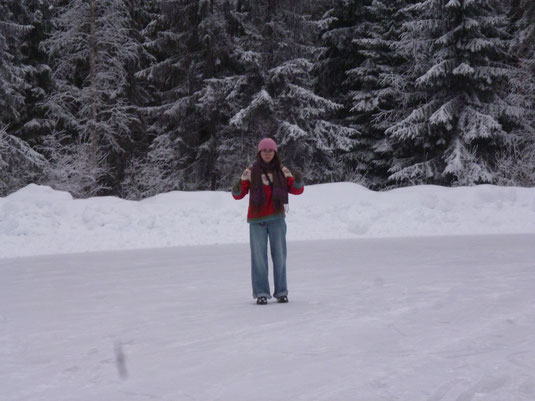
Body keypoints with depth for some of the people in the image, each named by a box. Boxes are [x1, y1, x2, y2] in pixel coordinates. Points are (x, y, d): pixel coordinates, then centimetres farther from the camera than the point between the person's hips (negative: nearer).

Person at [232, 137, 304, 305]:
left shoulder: (281, 171, 6)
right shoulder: (250, 172, 0)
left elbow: (296, 190, 5)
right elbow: (239, 194, -2)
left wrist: (298, 181, -16)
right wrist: (236, 189, -25)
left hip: (277, 218, 1)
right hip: (257, 220, -1)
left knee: (279, 255, 1)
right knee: (258, 256, -2)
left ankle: (281, 292, 9)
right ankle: (261, 293, 2)